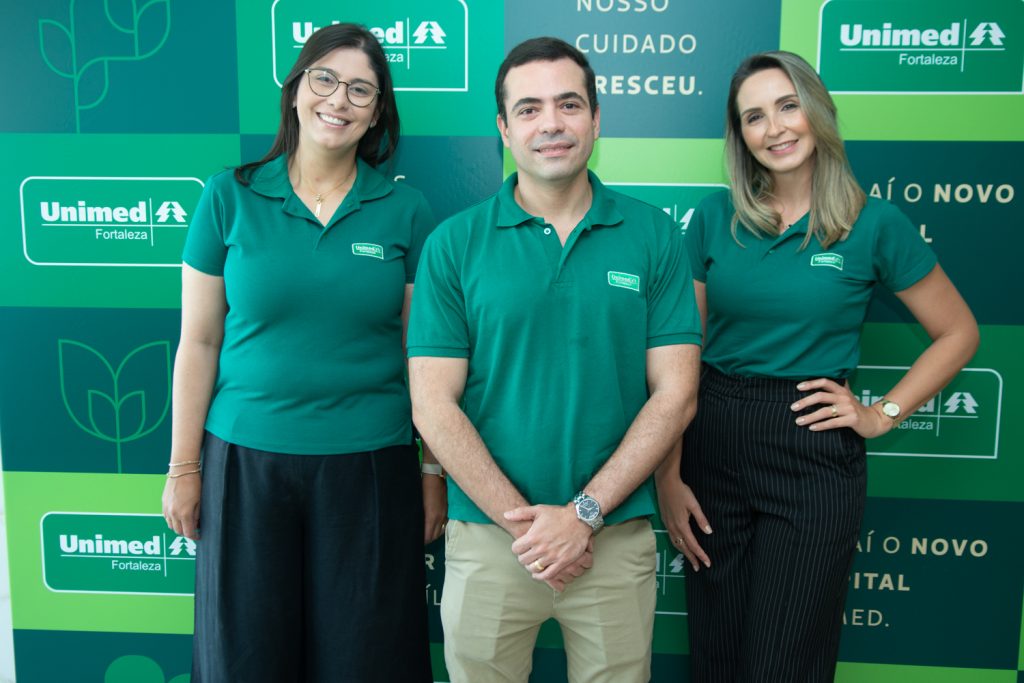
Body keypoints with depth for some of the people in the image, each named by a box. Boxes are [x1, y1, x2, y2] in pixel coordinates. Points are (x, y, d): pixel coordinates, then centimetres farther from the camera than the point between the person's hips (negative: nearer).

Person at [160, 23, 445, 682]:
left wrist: (435, 473, 1)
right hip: (246, 460, 1)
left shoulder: (406, 211, 0)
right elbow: (199, 341, 2)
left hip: (369, 465, 0)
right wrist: (184, 468, 3)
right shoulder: (230, 197, 0)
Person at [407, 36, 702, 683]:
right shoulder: (455, 243, -2)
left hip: (618, 538, 1)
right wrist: (523, 521, -10)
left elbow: (674, 394, -3)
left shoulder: (654, 236, 0)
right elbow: (433, 406, -6)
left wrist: (583, 514, -10)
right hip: (486, 537, 0)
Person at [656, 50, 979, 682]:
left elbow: (959, 334, 8)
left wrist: (883, 414, -2)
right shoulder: (715, 218, 2)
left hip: (814, 456, -2)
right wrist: (667, 476, -3)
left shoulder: (874, 223, -3)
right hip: (713, 446, 3)